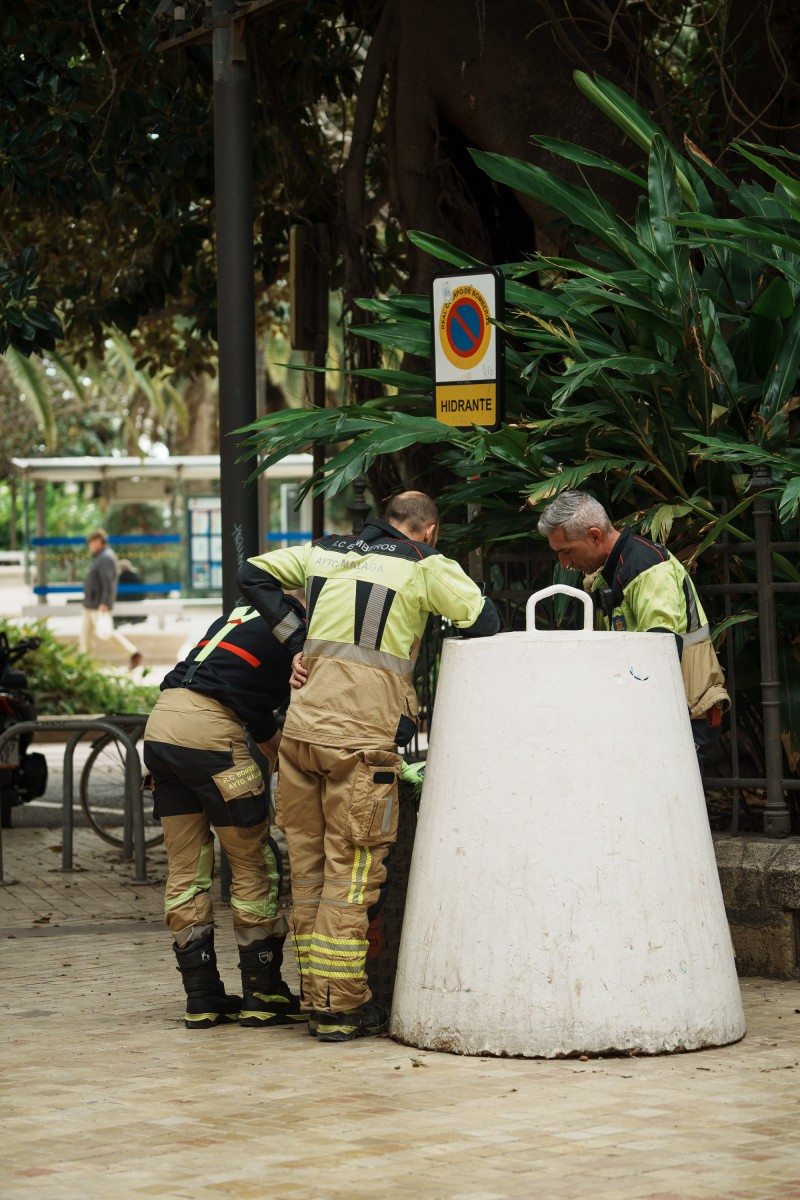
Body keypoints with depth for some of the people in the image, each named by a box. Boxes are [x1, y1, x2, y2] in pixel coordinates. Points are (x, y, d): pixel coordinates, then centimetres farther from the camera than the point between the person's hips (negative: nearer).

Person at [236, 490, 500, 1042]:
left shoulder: (325, 553, 18)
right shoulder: (424, 566, 3)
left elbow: (252, 574, 21)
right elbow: (484, 620, -3)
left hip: (302, 724, 5)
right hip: (361, 735, -5)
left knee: (309, 864, 11)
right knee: (353, 869, 0)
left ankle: (317, 994, 16)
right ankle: (340, 1006, 0)